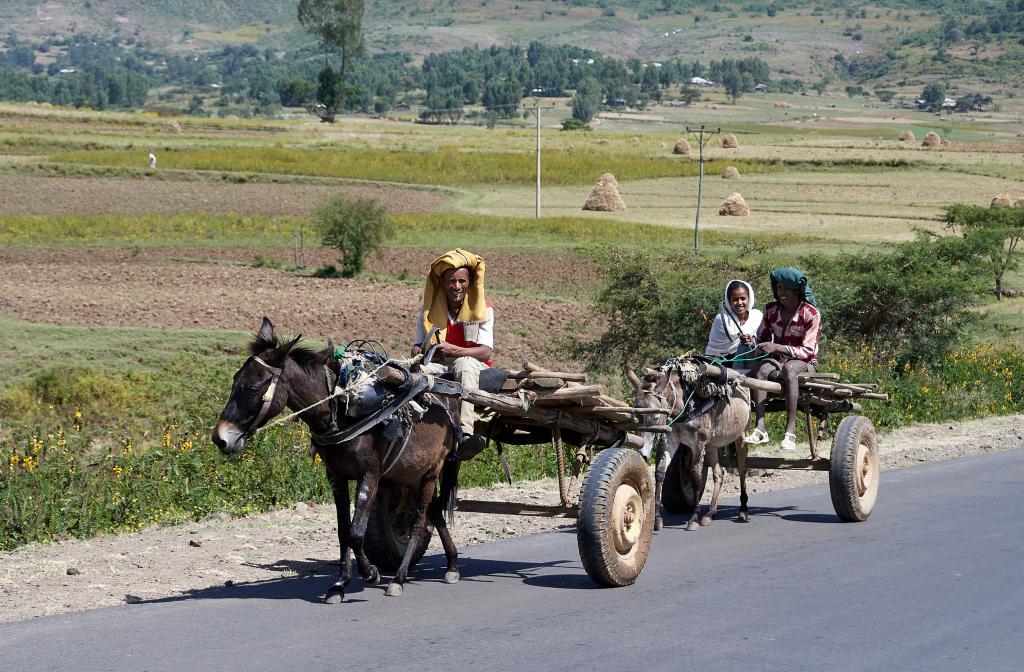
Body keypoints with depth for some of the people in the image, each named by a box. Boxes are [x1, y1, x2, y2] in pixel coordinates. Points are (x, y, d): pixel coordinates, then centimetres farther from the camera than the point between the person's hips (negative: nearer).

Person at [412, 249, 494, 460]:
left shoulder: (483, 308, -2)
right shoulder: (429, 308, 7)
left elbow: (485, 352, -13)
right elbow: (416, 347, 5)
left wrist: (454, 350, -31)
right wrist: (422, 351, -23)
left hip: (473, 367, -3)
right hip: (438, 365, 3)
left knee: (464, 363, -40)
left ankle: (465, 434, -56)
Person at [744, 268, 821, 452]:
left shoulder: (811, 314, -10)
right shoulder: (771, 310, 4)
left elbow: (807, 351, -15)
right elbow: (762, 338, 15)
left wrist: (777, 347, -28)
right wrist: (753, 344, -10)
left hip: (805, 364, -4)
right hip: (777, 362, 4)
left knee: (789, 367, -39)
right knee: (762, 368, -32)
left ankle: (791, 431, -46)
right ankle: (760, 429, -43)